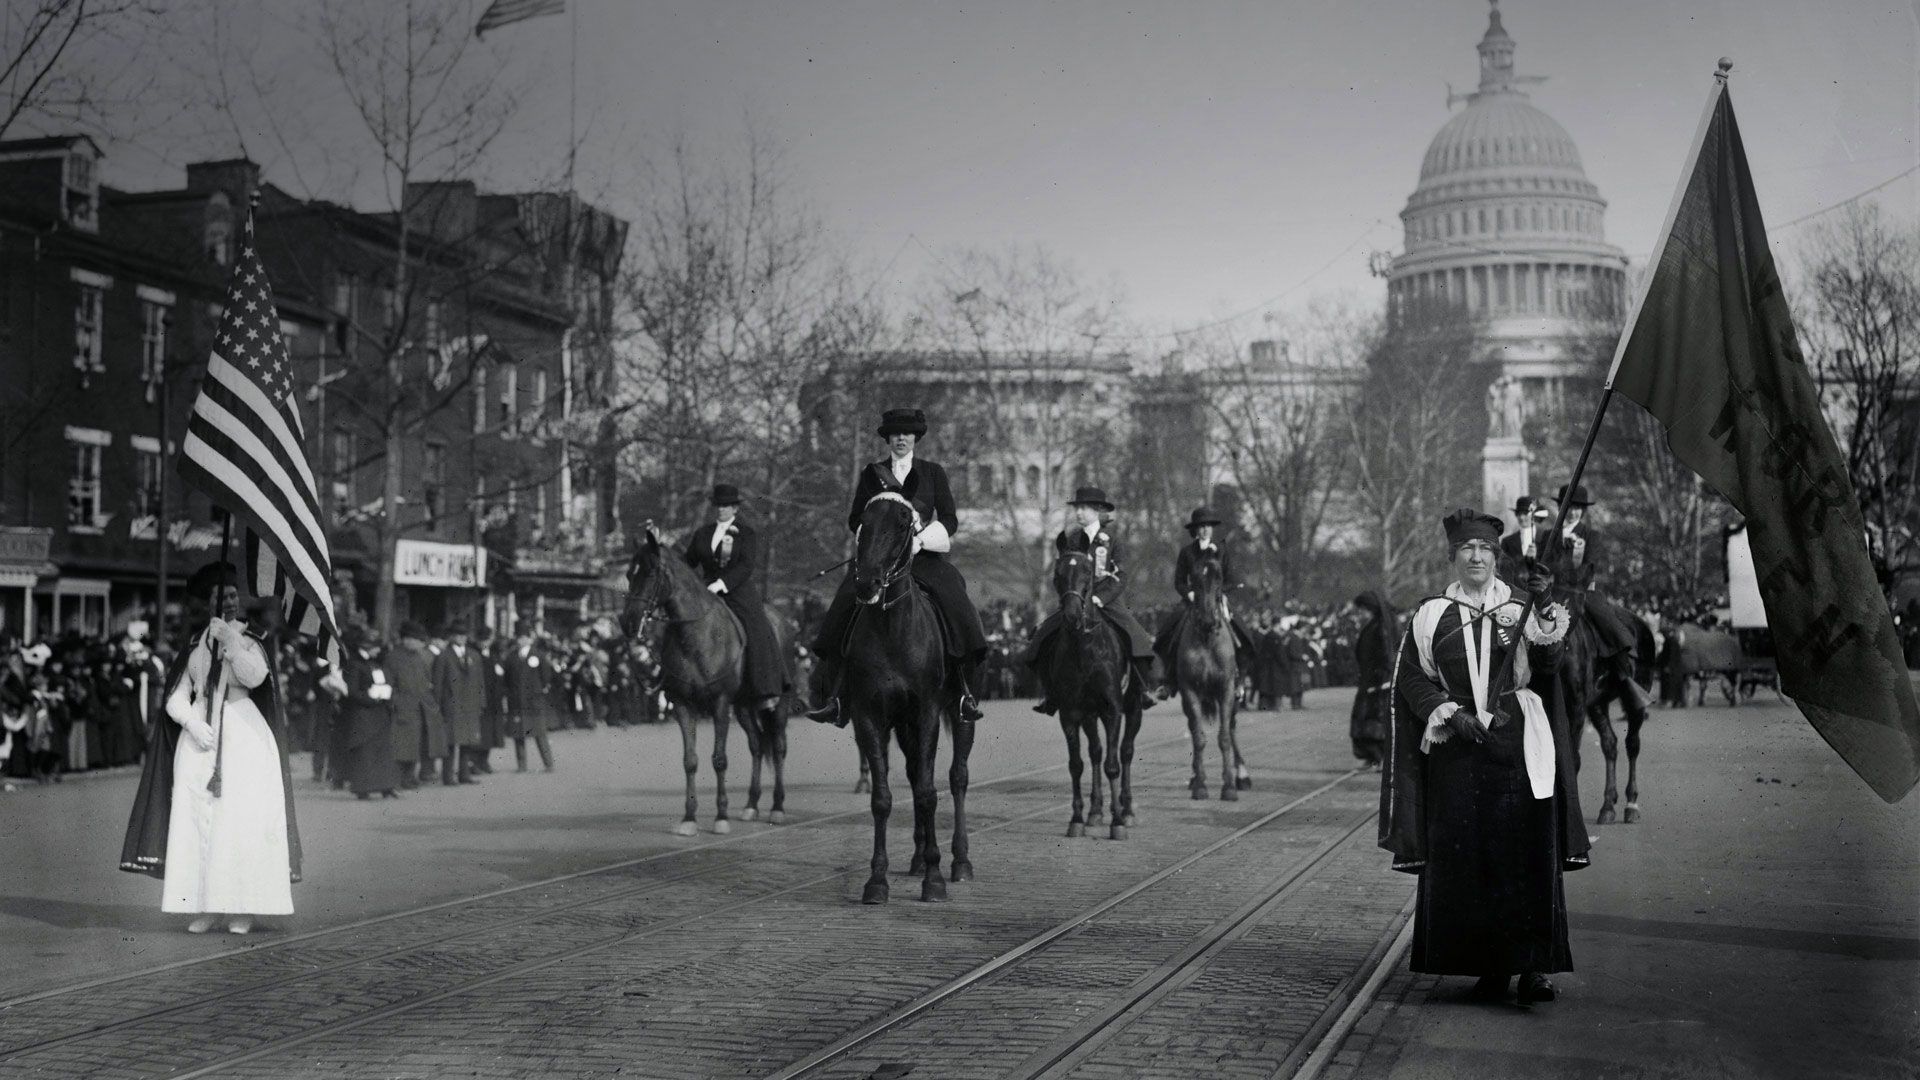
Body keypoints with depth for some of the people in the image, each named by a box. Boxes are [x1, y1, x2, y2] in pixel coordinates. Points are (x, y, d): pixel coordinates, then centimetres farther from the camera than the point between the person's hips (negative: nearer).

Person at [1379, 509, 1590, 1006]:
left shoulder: (1519, 608, 5)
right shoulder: (1433, 614, 8)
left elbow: (1545, 659, -12)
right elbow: (1412, 677, 7)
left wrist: (1545, 608, -29)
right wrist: (1449, 713, -8)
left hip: (1519, 750, -1)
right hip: (1457, 752, 1)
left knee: (1527, 856, -7)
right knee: (1465, 861, 0)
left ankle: (1533, 965, -4)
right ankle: (1490, 966, 8)